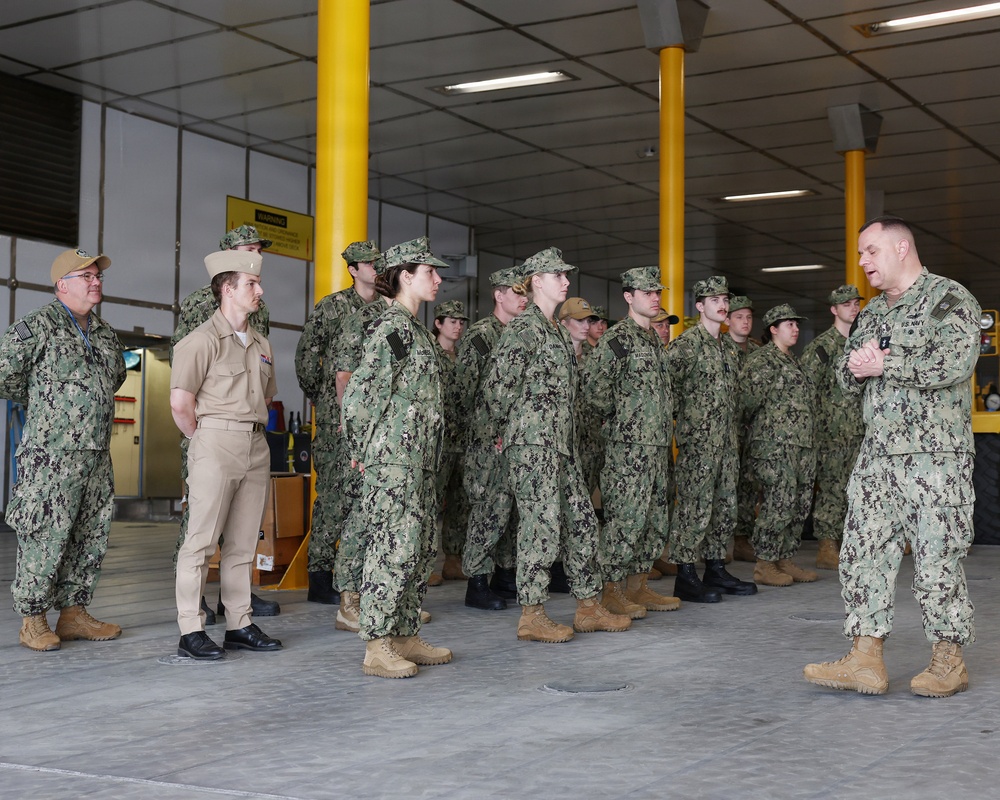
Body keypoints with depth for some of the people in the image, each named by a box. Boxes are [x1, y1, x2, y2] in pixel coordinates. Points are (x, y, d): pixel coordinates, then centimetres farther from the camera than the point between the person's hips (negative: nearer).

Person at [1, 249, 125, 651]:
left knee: (91, 537, 9)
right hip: (51, 455, -7)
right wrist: (42, 405, 5)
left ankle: (74, 613, 19)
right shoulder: (37, 326, -6)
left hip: (97, 455, 7)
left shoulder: (107, 335, 15)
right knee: (46, 536, -4)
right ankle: (33, 621, 6)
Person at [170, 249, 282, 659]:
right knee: (201, 540, -5)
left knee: (243, 543, 10)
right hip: (216, 444, -7)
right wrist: (205, 440, -1)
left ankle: (240, 625, 17)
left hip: (256, 447, 7)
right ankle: (190, 631, -1)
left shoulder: (261, 344, 16)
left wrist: (254, 432, 15)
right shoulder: (203, 340, -6)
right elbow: (180, 402, -10)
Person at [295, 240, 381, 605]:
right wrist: (318, 396, 2)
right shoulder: (332, 306, -1)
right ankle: (320, 577, -1)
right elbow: (306, 353, 0)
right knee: (334, 490, -7)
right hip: (337, 412, -5)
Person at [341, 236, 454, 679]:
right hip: (394, 458, -10)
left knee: (420, 545, 11)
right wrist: (362, 448, -10)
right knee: (394, 544, -9)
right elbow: (362, 389, -18)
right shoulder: (392, 326, -12)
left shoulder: (415, 328, 19)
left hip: (420, 458, 10)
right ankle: (377, 647, -5)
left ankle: (406, 636, 19)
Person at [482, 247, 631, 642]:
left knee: (581, 519, 11)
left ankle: (588, 605, 19)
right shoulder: (523, 327, -11)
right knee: (542, 522, -8)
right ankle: (531, 616, -1)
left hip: (562, 440, 9)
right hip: (532, 441, -9)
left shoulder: (557, 329, 18)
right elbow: (498, 384, -16)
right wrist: (506, 428, -5)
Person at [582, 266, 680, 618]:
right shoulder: (617, 337, -10)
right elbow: (593, 384, -18)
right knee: (625, 518, -6)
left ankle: (638, 586, 20)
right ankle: (612, 591, 1)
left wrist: (665, 434, 17)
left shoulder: (654, 340, 18)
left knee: (656, 519, 11)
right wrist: (616, 416, -7)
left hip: (659, 445, 9)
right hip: (629, 447, -9)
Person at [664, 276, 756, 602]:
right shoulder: (685, 343, -9)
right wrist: (685, 421, -11)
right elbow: (667, 386, -14)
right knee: (694, 508, -7)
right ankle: (685, 576, -1)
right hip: (697, 441, -8)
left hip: (727, 441, 8)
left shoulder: (730, 346, 16)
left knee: (725, 507, 11)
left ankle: (716, 570, 20)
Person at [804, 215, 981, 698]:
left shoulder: (949, 299, -4)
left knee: (937, 558, -2)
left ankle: (949, 662, 11)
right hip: (877, 454, 7)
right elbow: (846, 377, 21)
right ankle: (865, 661, 5)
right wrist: (856, 366, -3)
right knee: (863, 552, 1)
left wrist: (885, 362, -14)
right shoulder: (871, 313, 19)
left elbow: (955, 362, -20)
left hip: (935, 455, -7)